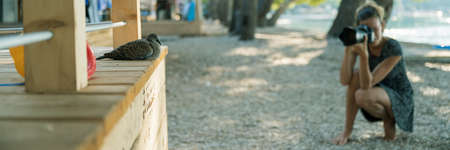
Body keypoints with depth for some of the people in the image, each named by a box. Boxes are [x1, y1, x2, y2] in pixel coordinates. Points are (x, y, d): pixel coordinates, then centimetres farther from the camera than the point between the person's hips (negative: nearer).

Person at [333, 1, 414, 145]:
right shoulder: (358, 43, -13)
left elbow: (367, 84, -33)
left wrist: (363, 55, -46)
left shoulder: (393, 48, -27)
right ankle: (347, 131, -15)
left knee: (362, 96, -33)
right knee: (355, 76, -25)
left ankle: (388, 120, -1)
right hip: (377, 93, 5)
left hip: (400, 101, -5)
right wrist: (348, 49, -34)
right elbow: (344, 80, -25)